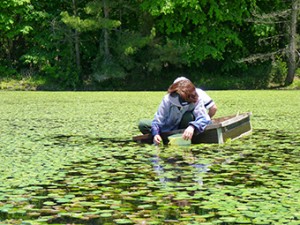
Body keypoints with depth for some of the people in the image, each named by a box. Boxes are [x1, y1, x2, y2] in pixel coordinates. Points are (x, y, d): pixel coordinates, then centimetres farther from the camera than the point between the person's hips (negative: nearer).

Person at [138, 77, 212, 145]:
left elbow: (204, 118, -35)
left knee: (189, 116, -34)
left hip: (184, 132, -1)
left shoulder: (196, 100, -23)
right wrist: (156, 134, -39)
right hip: (167, 130, 1)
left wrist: (192, 127, -55)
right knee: (142, 124, -19)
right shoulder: (167, 99, -21)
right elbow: (158, 119, -20)